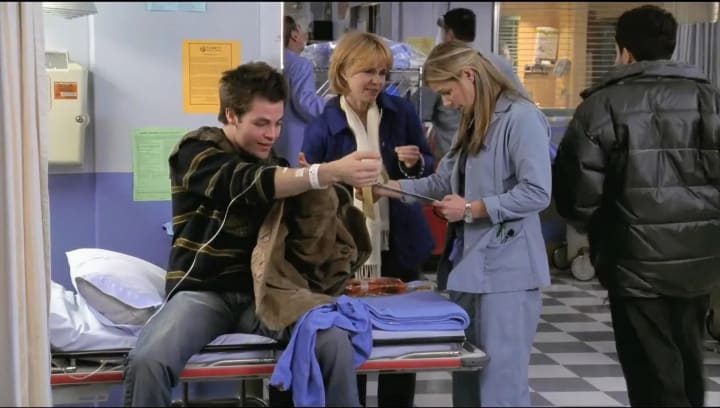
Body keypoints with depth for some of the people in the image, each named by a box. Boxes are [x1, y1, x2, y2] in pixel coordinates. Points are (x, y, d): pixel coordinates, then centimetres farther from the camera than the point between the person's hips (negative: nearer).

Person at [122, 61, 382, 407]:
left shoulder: (272, 164, 15)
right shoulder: (196, 151, -4)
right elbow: (249, 184, -25)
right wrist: (330, 172, -38)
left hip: (261, 292, 4)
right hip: (202, 291, -4)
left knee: (336, 343, -23)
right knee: (147, 360, -32)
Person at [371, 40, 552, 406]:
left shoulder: (521, 118, -13)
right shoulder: (473, 123, 17)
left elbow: (537, 193, -19)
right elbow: (442, 181, 15)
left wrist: (472, 209, -16)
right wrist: (391, 188, 4)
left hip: (505, 270, -9)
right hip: (468, 264, 9)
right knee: (466, 377, 15)